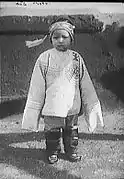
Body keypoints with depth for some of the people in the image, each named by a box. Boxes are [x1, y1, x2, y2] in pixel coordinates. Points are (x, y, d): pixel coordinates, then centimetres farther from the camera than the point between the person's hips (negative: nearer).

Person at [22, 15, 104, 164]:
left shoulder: (76, 58, -4)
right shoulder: (44, 59, -10)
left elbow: (85, 84, 3)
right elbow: (37, 87, -6)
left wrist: (92, 105, 6)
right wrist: (33, 111, -5)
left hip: (72, 106, 2)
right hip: (52, 107, -2)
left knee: (72, 130, 18)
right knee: (52, 131, 14)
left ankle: (72, 150, 40)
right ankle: (53, 152, 36)